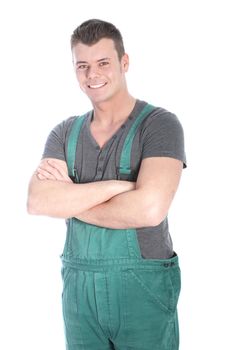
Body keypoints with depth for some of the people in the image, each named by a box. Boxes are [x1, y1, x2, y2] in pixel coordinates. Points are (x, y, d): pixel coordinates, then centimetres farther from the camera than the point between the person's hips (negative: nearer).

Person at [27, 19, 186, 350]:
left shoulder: (160, 124, -9)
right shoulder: (65, 133, 5)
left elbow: (149, 209, -24)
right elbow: (37, 202, -12)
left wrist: (69, 200, -11)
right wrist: (118, 185, -20)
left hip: (143, 287, -4)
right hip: (77, 286, 4)